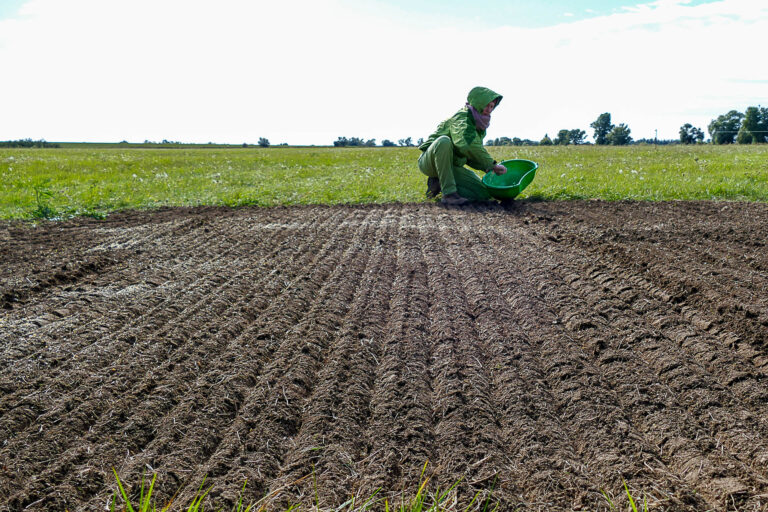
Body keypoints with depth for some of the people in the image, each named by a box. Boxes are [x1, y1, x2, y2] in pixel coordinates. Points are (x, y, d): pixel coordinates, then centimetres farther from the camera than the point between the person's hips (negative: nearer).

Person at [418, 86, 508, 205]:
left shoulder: (480, 126, 9)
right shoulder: (462, 118, -17)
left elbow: (471, 156, 13)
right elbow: (468, 145, -37)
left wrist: (487, 168, -6)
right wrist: (492, 164, -31)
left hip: (452, 167, 7)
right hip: (430, 160, -7)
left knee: (484, 193, -8)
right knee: (444, 141, -40)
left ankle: (440, 182, 5)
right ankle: (448, 193, -33)